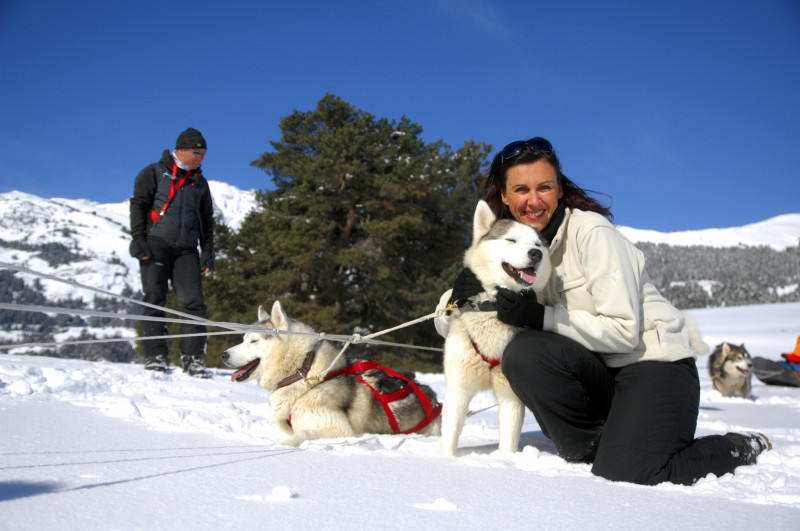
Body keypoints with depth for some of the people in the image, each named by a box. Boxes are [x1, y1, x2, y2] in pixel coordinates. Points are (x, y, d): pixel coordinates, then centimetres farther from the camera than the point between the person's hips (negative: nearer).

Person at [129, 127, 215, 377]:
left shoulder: (200, 182, 21)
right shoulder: (155, 173, 9)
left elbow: (207, 220, 24)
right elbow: (138, 205, 3)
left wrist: (208, 251, 13)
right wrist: (138, 240, -9)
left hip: (187, 250, 3)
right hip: (156, 244, -3)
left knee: (193, 301, -9)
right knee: (155, 299, -8)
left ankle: (193, 357, -6)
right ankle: (156, 354, -5)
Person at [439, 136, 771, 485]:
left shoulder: (592, 231, -15)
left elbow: (624, 330, -20)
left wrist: (541, 317, -26)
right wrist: (458, 297, -17)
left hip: (656, 361, -5)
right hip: (597, 371, 5)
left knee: (624, 474, -26)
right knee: (522, 353, -25)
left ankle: (740, 448, 2)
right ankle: (592, 447, -3)